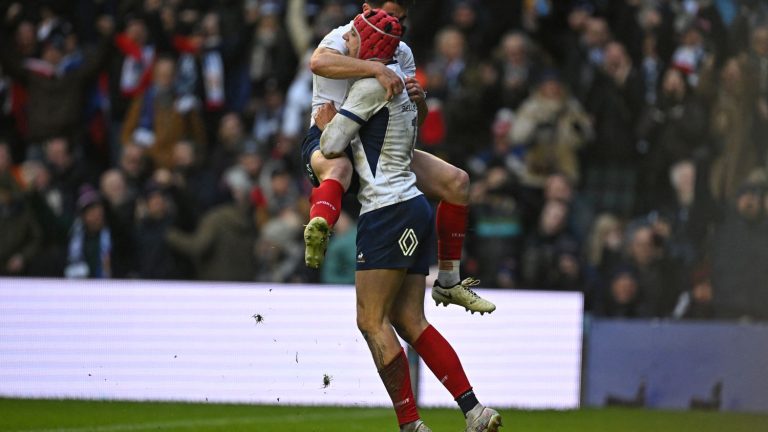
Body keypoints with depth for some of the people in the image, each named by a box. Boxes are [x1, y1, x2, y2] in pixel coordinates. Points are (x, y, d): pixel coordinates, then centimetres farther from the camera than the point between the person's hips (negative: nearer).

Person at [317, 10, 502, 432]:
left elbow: (331, 144, -9)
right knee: (409, 321, 5)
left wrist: (328, 124, 10)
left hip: (390, 211, -9)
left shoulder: (371, 84, -9)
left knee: (372, 320, -8)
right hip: (413, 208, 9)